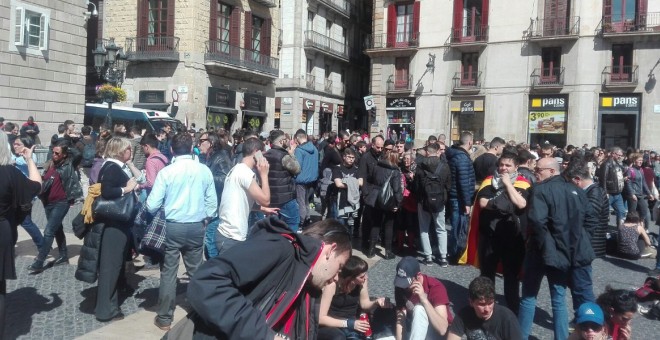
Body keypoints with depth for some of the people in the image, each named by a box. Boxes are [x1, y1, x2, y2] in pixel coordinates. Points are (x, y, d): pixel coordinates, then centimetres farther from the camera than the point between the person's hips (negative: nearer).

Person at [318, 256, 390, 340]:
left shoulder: (362, 280, -9)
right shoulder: (332, 284, -23)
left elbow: (364, 304, 6)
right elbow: (321, 318, -21)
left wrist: (376, 303, -16)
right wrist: (348, 323, -26)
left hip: (352, 323, 5)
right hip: (331, 327, -4)